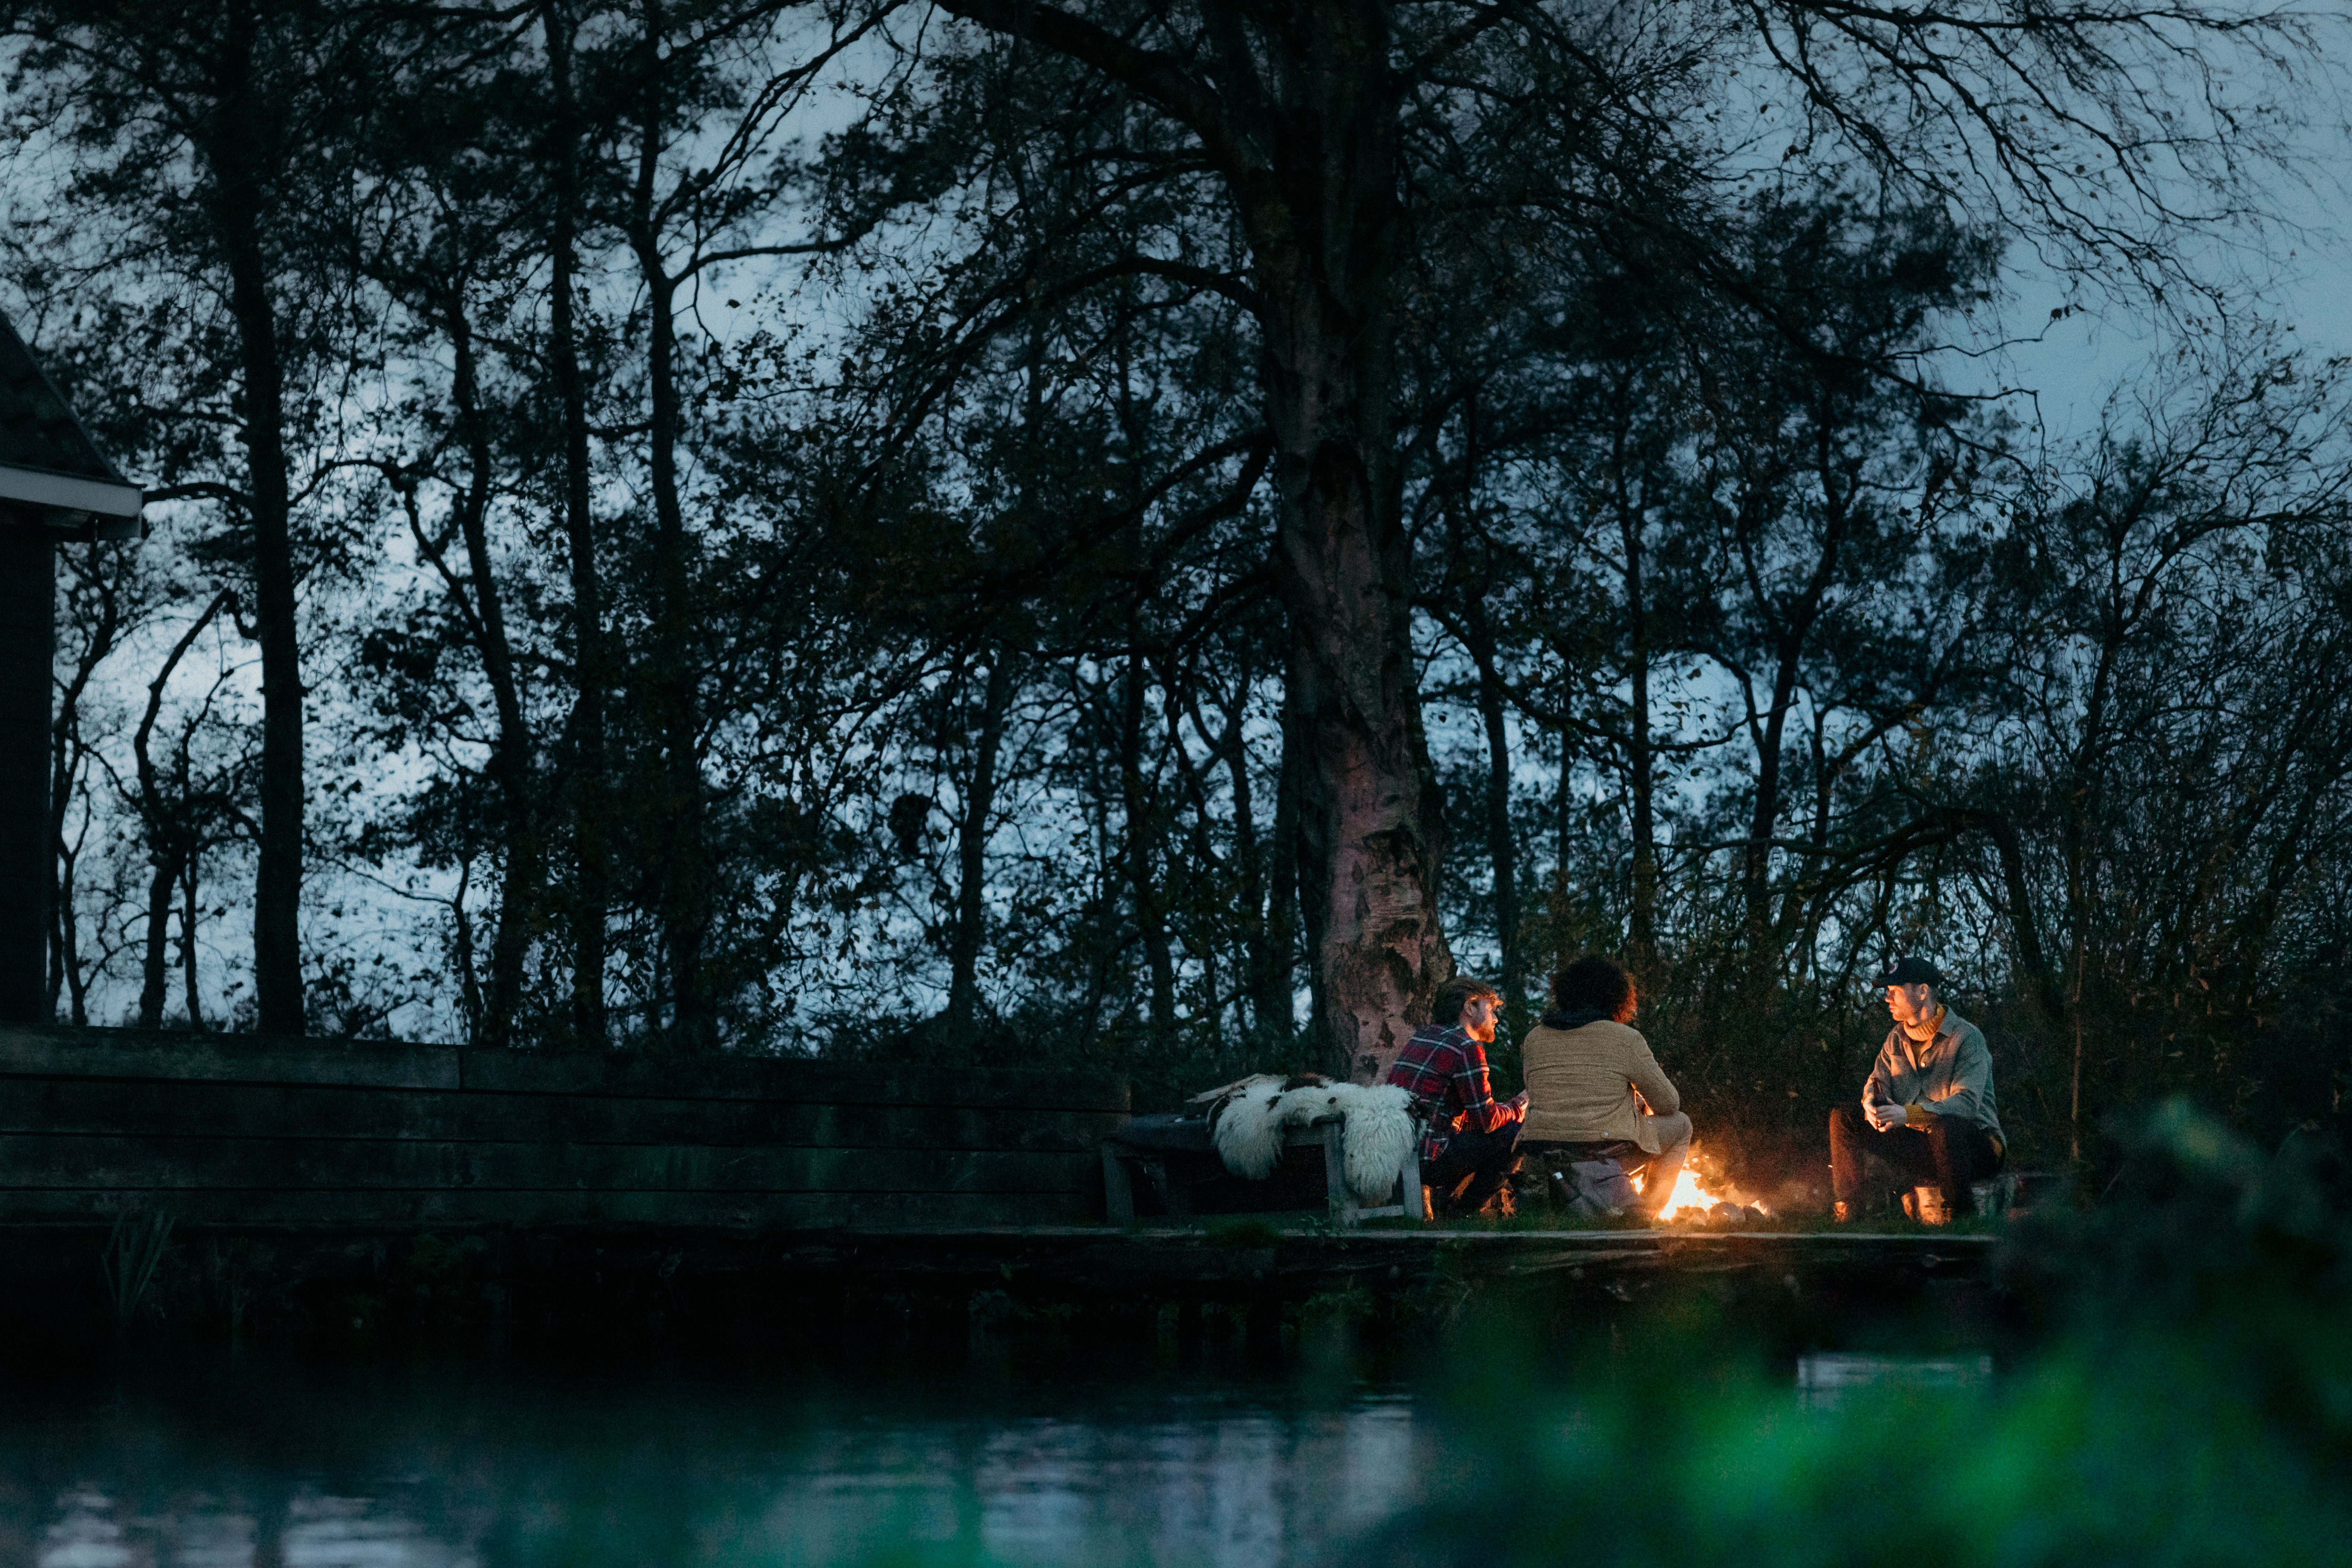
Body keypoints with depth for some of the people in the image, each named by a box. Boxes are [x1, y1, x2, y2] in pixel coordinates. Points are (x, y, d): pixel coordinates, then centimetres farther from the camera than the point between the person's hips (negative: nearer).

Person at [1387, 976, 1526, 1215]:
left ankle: (1439, 1192, 15)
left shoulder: (1420, 1037, 19)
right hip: (1426, 1158, -9)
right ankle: (1468, 1210, 4)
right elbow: (1487, 1121, -9)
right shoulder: (1466, 1047, -9)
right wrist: (1517, 1108, 12)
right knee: (1516, 1132, -2)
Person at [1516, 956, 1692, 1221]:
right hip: (1607, 1155, -5)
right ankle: (1645, 1213, 22)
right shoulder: (1627, 1039, -5)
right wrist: (1647, 1106, 28)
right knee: (1680, 1125, 21)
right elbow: (1669, 1104, 3)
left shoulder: (1534, 1038, 8)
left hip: (1544, 1158, 5)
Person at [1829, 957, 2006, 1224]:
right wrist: (1872, 1104, -19)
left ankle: (1958, 1217, -28)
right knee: (1842, 1118, -6)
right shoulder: (1897, 1038, 10)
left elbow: (1967, 1103, -25)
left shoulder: (1967, 1038, -13)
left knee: (1946, 1127, -42)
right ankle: (1845, 1210, -8)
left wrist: (1909, 1113, -40)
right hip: (1919, 1146, 6)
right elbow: (1877, 1083, 9)